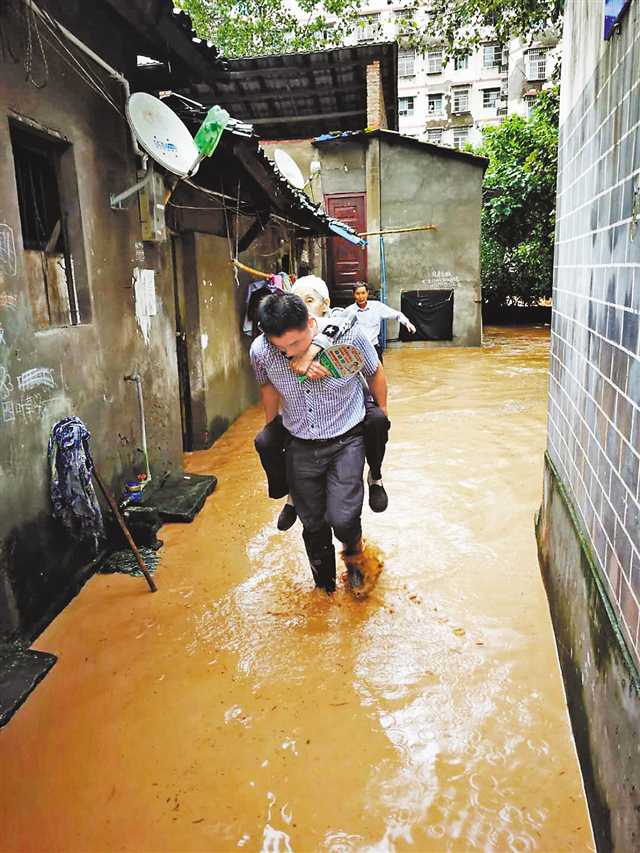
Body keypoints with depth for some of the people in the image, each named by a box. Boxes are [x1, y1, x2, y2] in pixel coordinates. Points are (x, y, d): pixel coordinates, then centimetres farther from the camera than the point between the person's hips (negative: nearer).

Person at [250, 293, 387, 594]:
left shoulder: (347, 335, -23)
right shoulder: (260, 351, -18)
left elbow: (375, 372, -1)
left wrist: (382, 415, 11)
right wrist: (270, 429, 21)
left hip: (345, 441, -2)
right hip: (300, 446, 3)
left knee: (342, 517, -13)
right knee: (313, 524, 12)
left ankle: (353, 553, 24)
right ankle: (324, 586, 38)